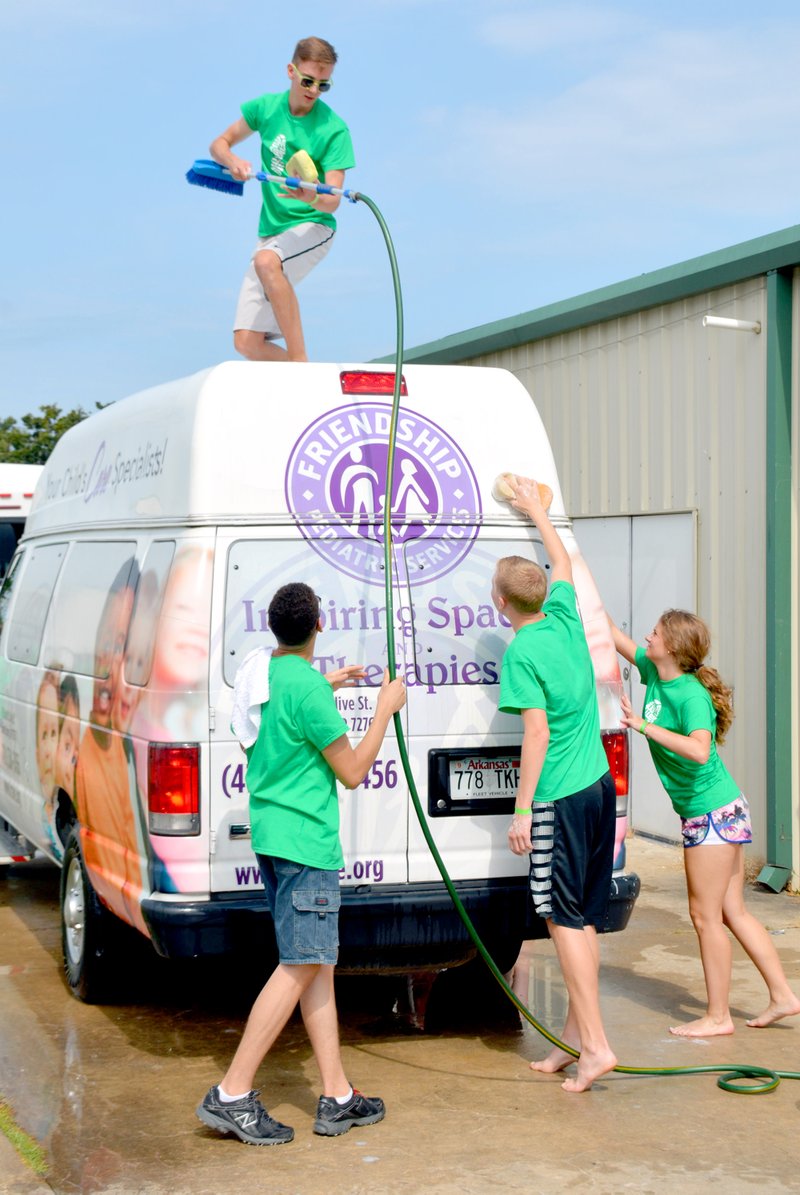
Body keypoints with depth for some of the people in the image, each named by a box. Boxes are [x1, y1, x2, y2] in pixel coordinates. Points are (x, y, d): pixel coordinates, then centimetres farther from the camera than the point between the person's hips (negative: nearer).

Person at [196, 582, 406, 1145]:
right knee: (302, 966, -5)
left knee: (317, 964, 11)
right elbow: (352, 772, -10)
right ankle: (232, 1095, -5)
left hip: (272, 833, 9)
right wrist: (385, 709, -2)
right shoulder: (307, 688, -18)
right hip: (306, 840, -9)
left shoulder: (261, 672, 9)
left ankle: (338, 1097, 15)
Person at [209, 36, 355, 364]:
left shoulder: (334, 129, -10)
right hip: (271, 232, 5)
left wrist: (311, 197, -40)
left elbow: (332, 202, -16)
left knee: (266, 260, -39)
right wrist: (232, 161, -11)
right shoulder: (267, 107, 2)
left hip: (312, 226, -5)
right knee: (246, 343, -7)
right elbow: (219, 144, 13)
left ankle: (300, 361, -34)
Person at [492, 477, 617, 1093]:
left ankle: (596, 1045, -7)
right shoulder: (566, 621, 7)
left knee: (565, 918, -4)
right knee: (584, 918, 11)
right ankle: (575, 1036, 18)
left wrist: (523, 808, -14)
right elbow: (563, 563, 27)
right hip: (600, 786, 8)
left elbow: (538, 731, -18)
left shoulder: (523, 651, -14)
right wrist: (535, 509, 39)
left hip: (560, 798, -8)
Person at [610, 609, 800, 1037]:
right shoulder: (653, 672, 4)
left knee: (705, 915, -2)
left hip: (714, 814, -9)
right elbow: (617, 639, 17)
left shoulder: (691, 695, -21)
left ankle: (717, 1017, 6)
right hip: (721, 812, 9)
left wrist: (644, 725, -34)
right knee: (732, 912, 12)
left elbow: (699, 750, -37)